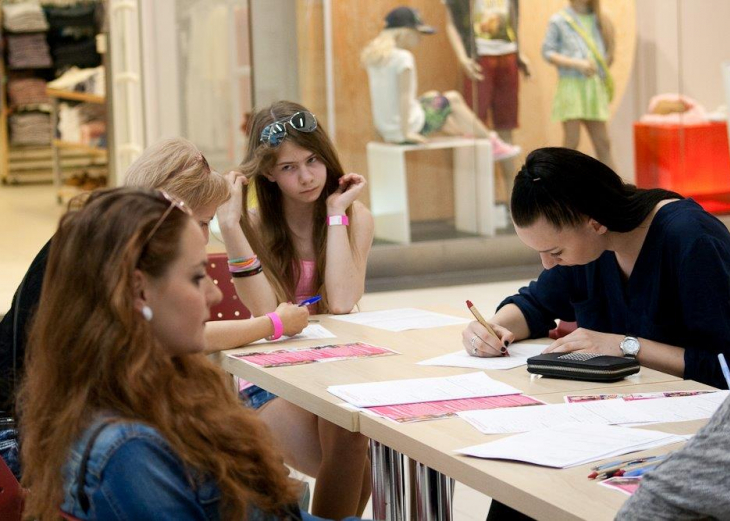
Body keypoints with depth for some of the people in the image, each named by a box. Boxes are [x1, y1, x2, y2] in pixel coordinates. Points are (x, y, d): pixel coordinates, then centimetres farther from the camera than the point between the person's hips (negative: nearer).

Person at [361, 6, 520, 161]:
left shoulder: (374, 55, 6)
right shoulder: (403, 57, -18)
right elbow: (404, 96, -22)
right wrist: (406, 132, -20)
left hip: (386, 129, 9)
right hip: (411, 125, -9)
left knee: (432, 97, 29)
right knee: (452, 99, 11)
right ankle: (491, 142, 23)